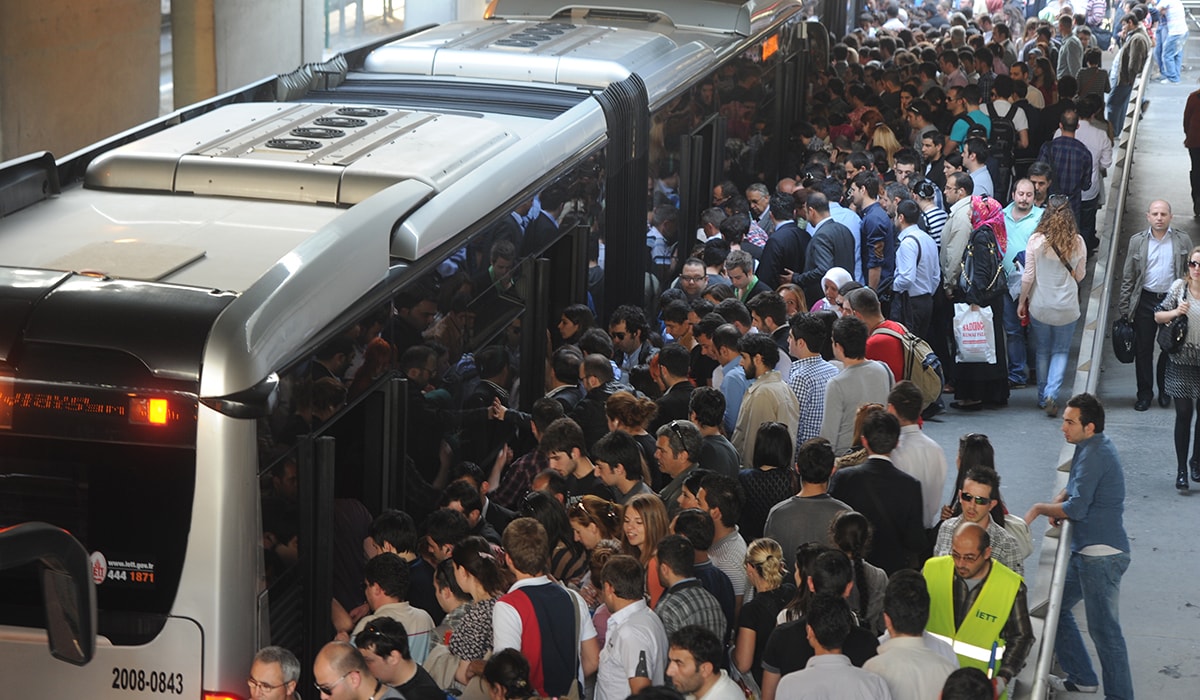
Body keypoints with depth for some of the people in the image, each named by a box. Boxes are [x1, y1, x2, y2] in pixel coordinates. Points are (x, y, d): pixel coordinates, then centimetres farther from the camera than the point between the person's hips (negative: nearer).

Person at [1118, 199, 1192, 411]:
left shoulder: (1183, 240, 0)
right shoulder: (1137, 241, 2)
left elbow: (1190, 273, 5)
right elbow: (1128, 277, 5)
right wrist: (1124, 307, 1)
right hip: (1145, 300, 0)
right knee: (1143, 350, 6)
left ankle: (1164, 391, 26)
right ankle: (1144, 393, 19)